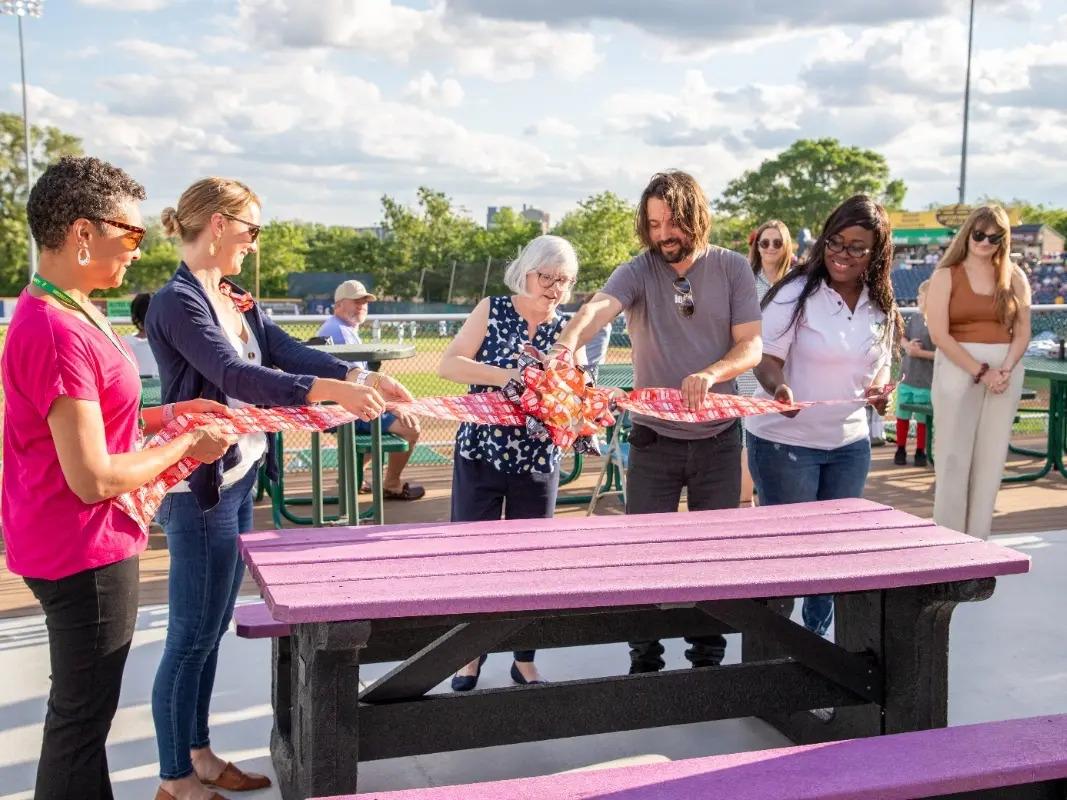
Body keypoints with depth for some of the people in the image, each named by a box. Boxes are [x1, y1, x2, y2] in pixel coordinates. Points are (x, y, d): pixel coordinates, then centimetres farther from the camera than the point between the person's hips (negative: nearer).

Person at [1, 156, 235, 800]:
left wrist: (168, 413, 8)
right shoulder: (59, 332, -25)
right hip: (86, 552, -10)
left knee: (83, 708, 23)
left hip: (83, 546, 10)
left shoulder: (61, 312, 6)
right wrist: (187, 447, -13)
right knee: (83, 716, 6)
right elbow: (96, 478, -26)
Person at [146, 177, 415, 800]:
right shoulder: (177, 302, -16)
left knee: (212, 629, 17)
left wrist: (363, 377, -12)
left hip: (238, 481, 9)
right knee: (192, 637, 1)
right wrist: (330, 390, -38)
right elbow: (234, 375, -28)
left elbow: (289, 353, 3)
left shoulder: (236, 302, 11)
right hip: (200, 489, -9)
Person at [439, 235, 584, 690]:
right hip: (479, 453, -1)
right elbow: (448, 365, -11)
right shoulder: (492, 310, -3)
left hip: (538, 461, 2)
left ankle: (525, 659, 25)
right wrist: (506, 376, -24)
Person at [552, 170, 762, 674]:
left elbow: (751, 346, -6)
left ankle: (707, 656, 29)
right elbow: (599, 307, -27)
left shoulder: (732, 269, -1)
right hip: (654, 439, -1)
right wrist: (568, 342, -49)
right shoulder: (638, 272, -6)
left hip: (718, 439, 1)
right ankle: (644, 660, 20)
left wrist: (712, 373, -27)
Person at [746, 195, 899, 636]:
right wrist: (779, 389, -38)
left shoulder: (881, 305, 3)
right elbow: (767, 358, -16)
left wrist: (879, 389, -8)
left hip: (850, 442, 6)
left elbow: (882, 360, 15)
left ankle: (817, 637, 33)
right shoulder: (797, 293, -14)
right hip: (785, 441, -6)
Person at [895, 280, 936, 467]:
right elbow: (902, 338, 13)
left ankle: (920, 452, 23)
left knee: (922, 419, 8)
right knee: (902, 416, 13)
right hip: (906, 377, 5)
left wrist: (921, 353, -20)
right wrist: (908, 345, -7)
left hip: (926, 381, -5)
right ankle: (900, 449, 27)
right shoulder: (913, 318, 2)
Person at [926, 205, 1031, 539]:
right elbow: (939, 334, -9)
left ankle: (978, 541, 14)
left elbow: (1022, 332, 7)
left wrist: (1006, 369, -11)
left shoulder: (1015, 277, 9)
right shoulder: (946, 275, -1)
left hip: (1005, 371, 3)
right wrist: (980, 371, -15)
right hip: (958, 369, -3)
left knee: (991, 459, 5)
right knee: (954, 458, -2)